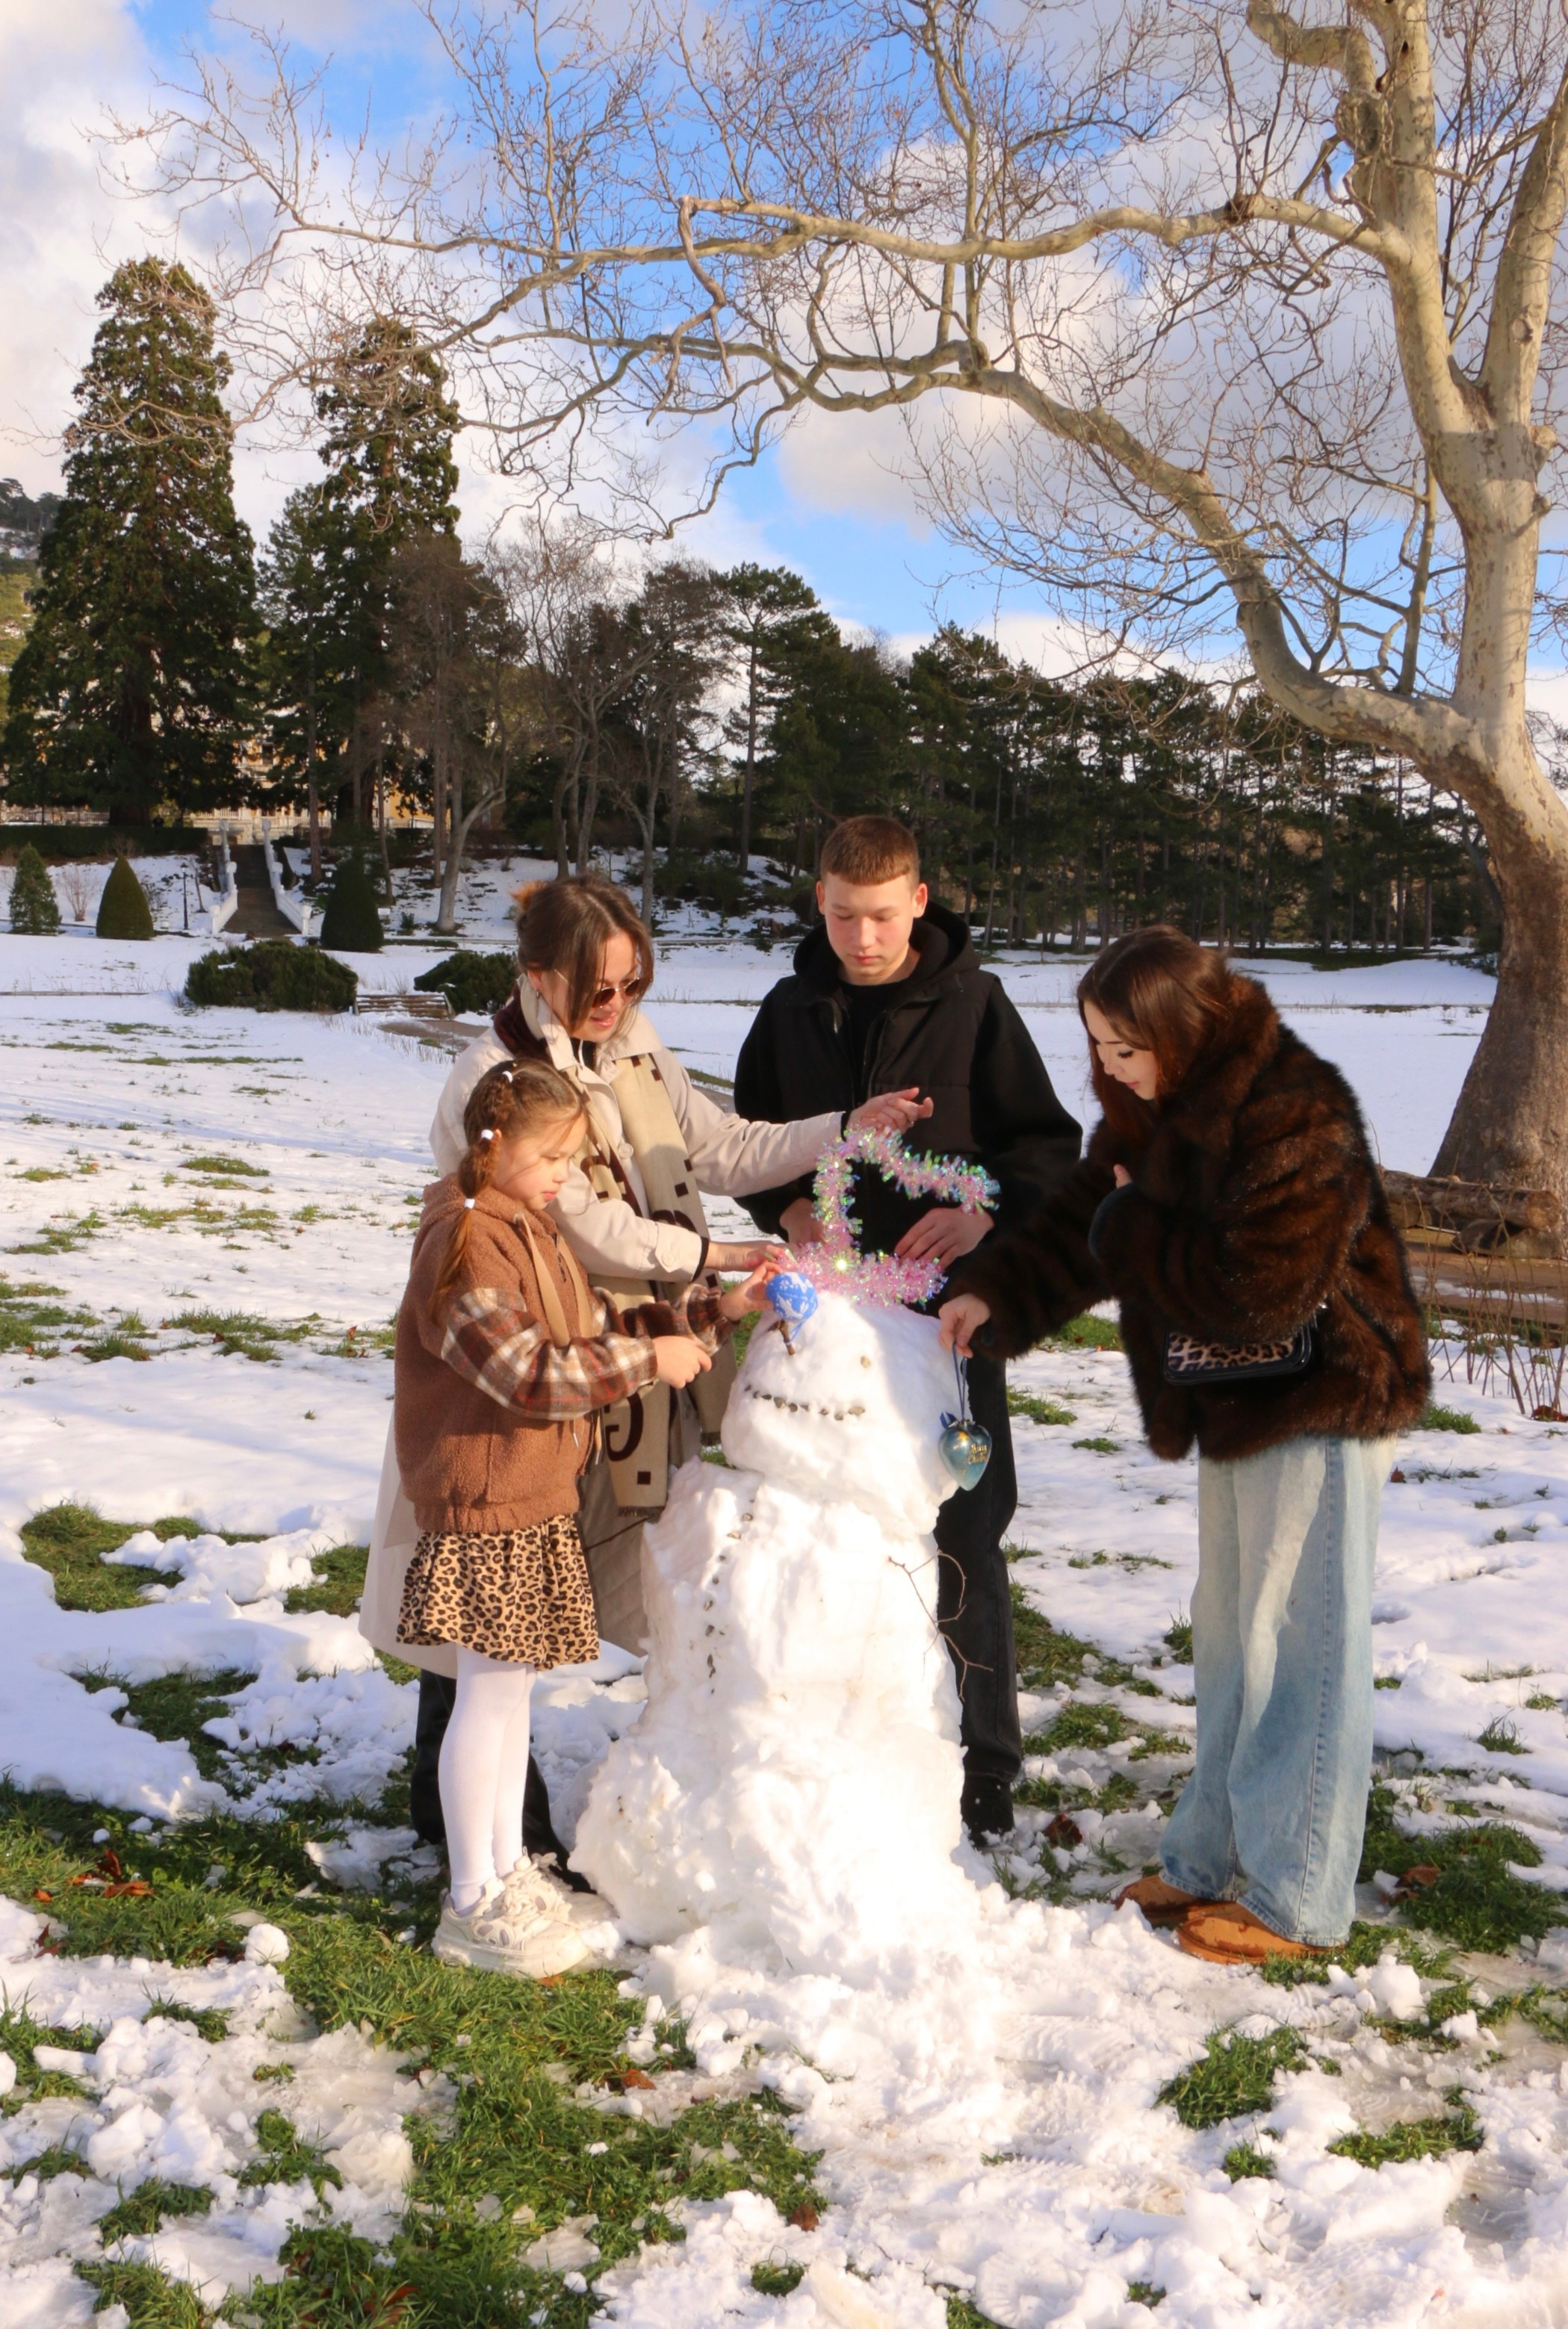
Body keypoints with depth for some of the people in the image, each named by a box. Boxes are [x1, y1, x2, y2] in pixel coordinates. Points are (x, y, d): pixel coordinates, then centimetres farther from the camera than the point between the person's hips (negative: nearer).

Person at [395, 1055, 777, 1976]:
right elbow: (531, 1374, -25)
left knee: (514, 1685, 17)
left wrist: (715, 1312, 7)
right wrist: (649, 1360, -22)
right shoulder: (466, 1245, -18)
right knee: (489, 1692, -1)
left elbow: (601, 1329, 15)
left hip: (539, 1500, 10)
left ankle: (508, 1872, 30)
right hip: (485, 1499, -10)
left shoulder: (533, 1231, 14)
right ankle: (473, 1903, 11)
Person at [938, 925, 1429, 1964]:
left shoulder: (1296, 1119, -24)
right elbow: (1077, 1227, 7)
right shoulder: (1156, 1112, 5)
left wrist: (1135, 1229, -18)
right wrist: (992, 1294, -9)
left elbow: (1259, 1294, -28)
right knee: (1231, 1637, 17)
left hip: (1319, 1408, -9)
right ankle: (1215, 1860, 31)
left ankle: (1297, 1902, 12)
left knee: (1300, 1650, -1)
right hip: (1238, 1408, 10)